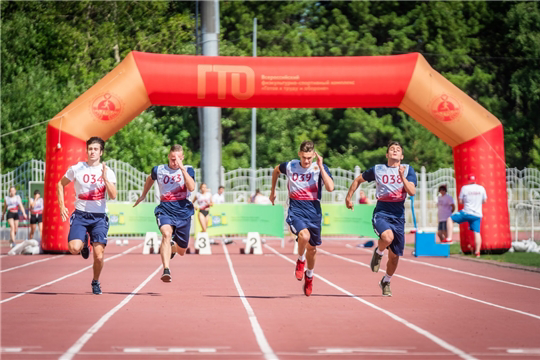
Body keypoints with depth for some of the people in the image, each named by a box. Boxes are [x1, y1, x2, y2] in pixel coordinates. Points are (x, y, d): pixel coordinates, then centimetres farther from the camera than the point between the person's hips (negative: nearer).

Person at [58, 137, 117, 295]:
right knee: (74, 248, -22)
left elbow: (113, 196, -9)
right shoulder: (76, 169, 1)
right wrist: (62, 206, 4)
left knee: (99, 255, -8)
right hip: (80, 215, 0)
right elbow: (61, 185, 13)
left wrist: (105, 178, -20)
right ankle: (84, 242, 16)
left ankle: (96, 282, 21)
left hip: (99, 217, 0)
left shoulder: (108, 172, 1)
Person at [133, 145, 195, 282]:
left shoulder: (188, 170, -1)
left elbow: (191, 187, -20)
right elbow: (150, 178, 28)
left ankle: (172, 247, 51)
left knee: (181, 251, 11)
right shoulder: (159, 170, 4)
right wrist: (143, 195, 35)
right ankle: (166, 270, -43)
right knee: (167, 234, -33)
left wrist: (182, 168, -24)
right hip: (165, 210, -1)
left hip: (183, 212, 1)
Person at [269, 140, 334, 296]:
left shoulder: (320, 168, -6)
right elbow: (276, 170, 21)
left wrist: (320, 167, -24)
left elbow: (330, 187, -21)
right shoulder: (289, 166, -3)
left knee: (312, 248, 13)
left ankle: (309, 275, 41)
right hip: (296, 210, -1)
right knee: (304, 235, -30)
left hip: (313, 211, 1)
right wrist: (273, 191, 27)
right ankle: (300, 260, 1)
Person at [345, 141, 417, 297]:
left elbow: (412, 192, -8)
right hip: (381, 212, -2)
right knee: (387, 237, -35)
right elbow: (358, 180, 19)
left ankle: (386, 281, 34)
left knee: (394, 256, 7)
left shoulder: (408, 170, 4)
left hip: (398, 215, 2)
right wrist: (348, 197, 19)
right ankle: (378, 253, 0)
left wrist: (402, 177, -19)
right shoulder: (377, 170, 4)